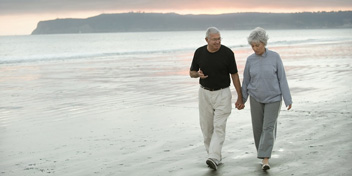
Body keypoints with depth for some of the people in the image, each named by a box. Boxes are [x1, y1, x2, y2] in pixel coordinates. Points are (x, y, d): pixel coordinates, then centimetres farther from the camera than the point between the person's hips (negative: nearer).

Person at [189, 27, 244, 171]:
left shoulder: (227, 53, -13)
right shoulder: (199, 52, -6)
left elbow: (234, 75, -6)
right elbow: (191, 73, 6)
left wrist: (240, 98, -6)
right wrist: (198, 74, -19)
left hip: (222, 94, -3)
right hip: (205, 93, 3)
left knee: (219, 127, -14)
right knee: (207, 128, 6)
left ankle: (213, 159, -21)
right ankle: (216, 157, 21)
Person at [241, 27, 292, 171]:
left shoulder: (275, 57, -11)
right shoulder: (250, 60, -4)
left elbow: (282, 79, -9)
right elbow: (246, 81, 6)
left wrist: (288, 99, -11)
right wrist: (242, 99, 12)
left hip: (273, 98, -3)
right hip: (256, 98, 3)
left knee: (268, 128, -10)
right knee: (258, 127, 6)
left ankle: (265, 160, -8)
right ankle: (265, 152, 29)